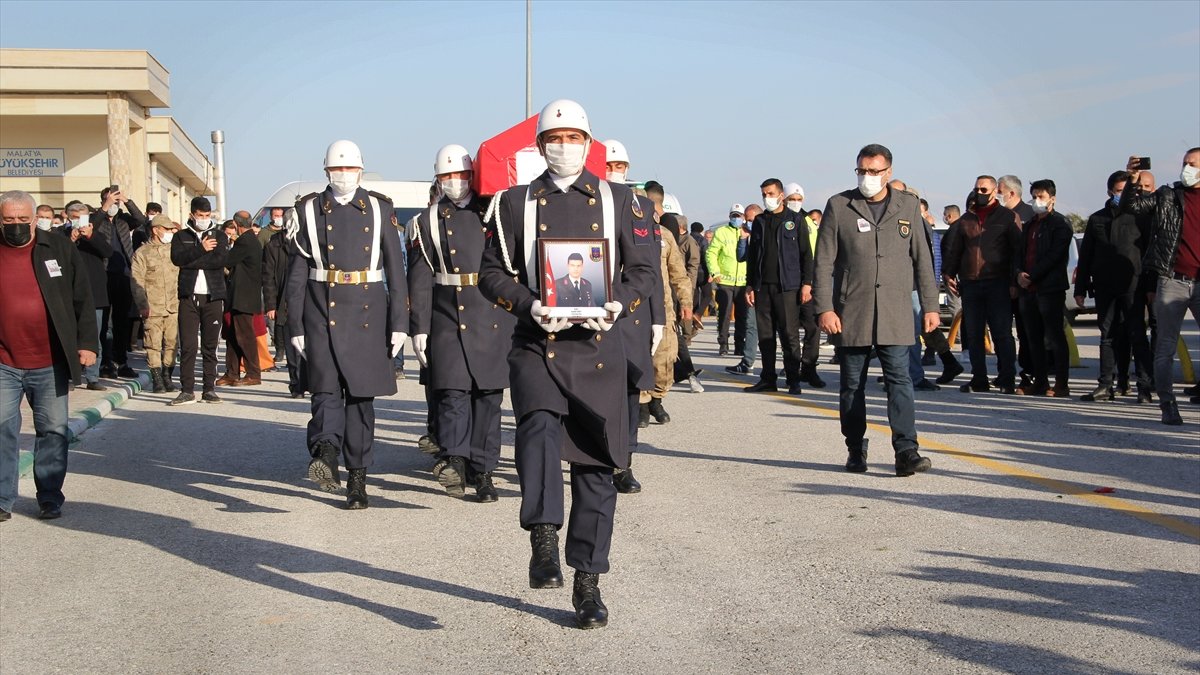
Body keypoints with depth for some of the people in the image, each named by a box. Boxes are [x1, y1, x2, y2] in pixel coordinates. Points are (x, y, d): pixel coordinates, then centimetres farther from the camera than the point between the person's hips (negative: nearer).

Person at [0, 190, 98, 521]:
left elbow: (82, 300, 4)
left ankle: (50, 497, 17)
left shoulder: (60, 249, 3)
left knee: (53, 431, 6)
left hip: (50, 364, 0)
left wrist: (87, 342, -3)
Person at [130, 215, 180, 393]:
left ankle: (167, 376, 14)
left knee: (171, 343, 4)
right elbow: (137, 282, -3)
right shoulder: (142, 253, 2)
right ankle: (157, 379, 4)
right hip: (153, 308, -3)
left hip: (174, 307, 4)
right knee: (154, 345, -3)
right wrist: (142, 305, -11)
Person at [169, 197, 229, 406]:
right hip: (189, 296, 0)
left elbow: (220, 260, -8)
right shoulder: (181, 236, 11)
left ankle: (209, 389, 10)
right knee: (188, 346, -5)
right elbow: (177, 258, -7)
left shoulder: (220, 236, 10)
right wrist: (201, 249, -10)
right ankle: (187, 390, -2)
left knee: (210, 346, 4)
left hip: (213, 297, 1)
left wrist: (192, 261, -9)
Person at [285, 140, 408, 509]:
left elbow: (395, 269, 6)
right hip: (322, 312, 0)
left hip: (367, 312, 0)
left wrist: (399, 323, 0)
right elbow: (297, 273, 6)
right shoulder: (309, 211, 7)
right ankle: (326, 454, -30)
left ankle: (357, 477, 11)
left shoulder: (378, 209, 8)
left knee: (361, 394, 4)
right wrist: (295, 326, 1)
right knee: (326, 388, -15)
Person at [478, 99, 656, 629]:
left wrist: (619, 305, -11)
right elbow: (492, 273, 7)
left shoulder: (617, 200, 11)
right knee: (539, 427, -30)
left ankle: (588, 585, 13)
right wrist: (530, 306, -12)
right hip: (536, 346, 0)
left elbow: (642, 270, 9)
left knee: (596, 466, 4)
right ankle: (543, 542, -27)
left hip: (599, 346, 1)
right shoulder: (516, 203, 10)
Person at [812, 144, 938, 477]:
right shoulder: (838, 206, 3)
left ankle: (906, 451, -9)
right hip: (850, 312, 0)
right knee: (852, 384, 6)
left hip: (895, 312, 1)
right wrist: (824, 308, -7)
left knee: (899, 380, -7)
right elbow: (823, 263, 0)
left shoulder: (908, 206, 9)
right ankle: (856, 452, 16)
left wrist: (930, 305, 7)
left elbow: (922, 259, 12)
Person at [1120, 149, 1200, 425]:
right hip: (1172, 282, -1)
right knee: (1166, 348, 0)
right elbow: (1130, 207, 0)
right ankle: (1168, 405, 6)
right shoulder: (1167, 197, 8)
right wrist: (1132, 182, -15)